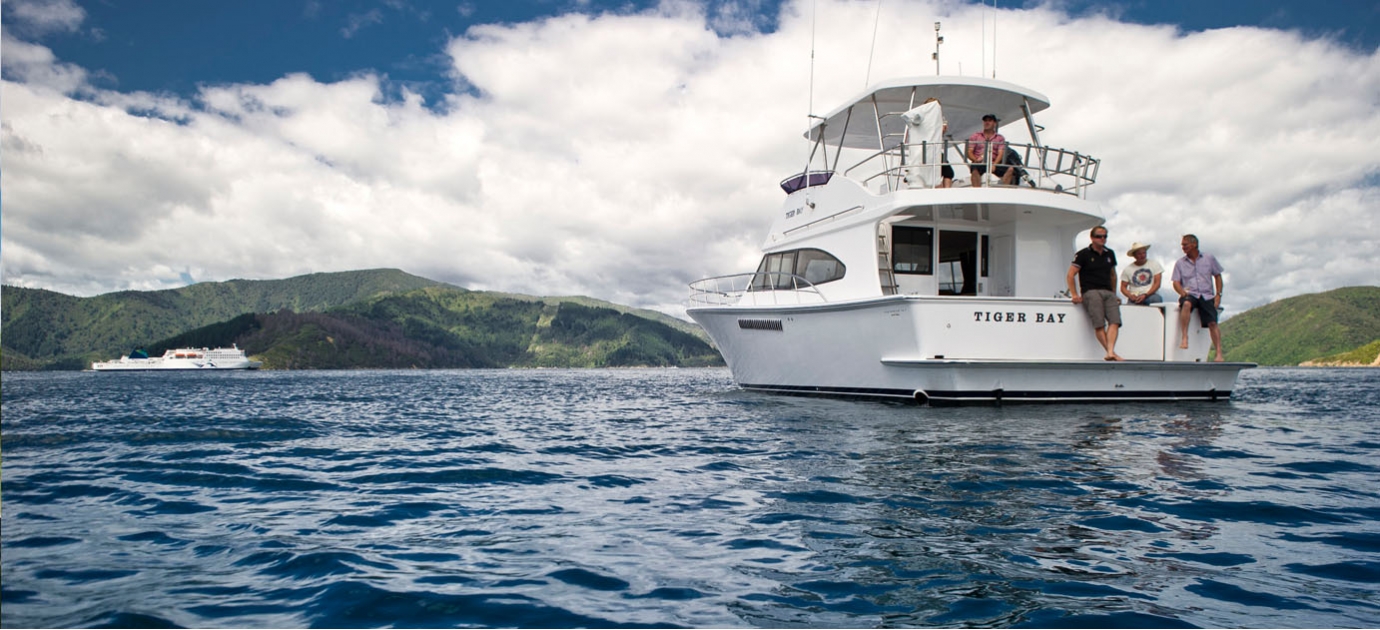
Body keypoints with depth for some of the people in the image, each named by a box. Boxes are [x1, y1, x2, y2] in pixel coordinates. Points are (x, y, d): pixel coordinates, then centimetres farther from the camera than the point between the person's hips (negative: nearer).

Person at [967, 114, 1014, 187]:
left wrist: (994, 164, -18)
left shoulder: (1000, 138, 16)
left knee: (1009, 169, -23)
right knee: (975, 169, -38)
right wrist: (975, 160, -18)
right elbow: (969, 152, 5)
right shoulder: (975, 136, 15)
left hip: (994, 163, 2)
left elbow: (1001, 153, 3)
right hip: (979, 163, -2)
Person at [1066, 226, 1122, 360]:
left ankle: (1110, 352, -32)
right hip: (1090, 292, -4)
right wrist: (1075, 295, -6)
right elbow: (1070, 275, 2)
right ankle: (1112, 353, -24)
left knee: (1115, 321, -20)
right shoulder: (1083, 254, 5)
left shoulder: (1110, 254, 21)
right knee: (1099, 324, -22)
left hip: (1108, 292, 4)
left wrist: (1114, 294, 26)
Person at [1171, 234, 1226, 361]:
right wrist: (1183, 292, -13)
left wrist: (1218, 295, 3)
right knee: (1186, 304, -37)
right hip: (1190, 294, 0)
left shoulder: (1209, 258, 11)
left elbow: (1217, 276, 14)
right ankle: (1184, 337, -37)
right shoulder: (1180, 263, 11)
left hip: (1207, 296, 0)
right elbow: (1176, 282, 7)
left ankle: (1219, 354, -15)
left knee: (1212, 323, -15)